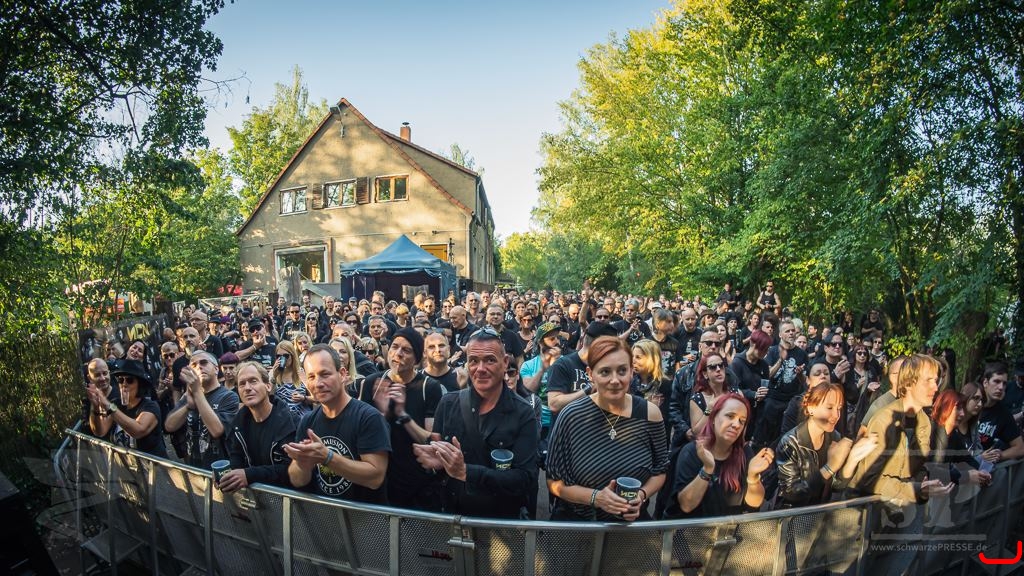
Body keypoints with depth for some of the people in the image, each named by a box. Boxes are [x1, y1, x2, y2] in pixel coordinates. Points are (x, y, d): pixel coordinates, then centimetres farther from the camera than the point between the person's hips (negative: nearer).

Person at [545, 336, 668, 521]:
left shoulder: (649, 412, -5)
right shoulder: (572, 416, -10)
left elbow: (660, 470, 9)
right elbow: (555, 481, -3)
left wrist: (642, 494, -9)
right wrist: (595, 497, -16)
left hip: (632, 520, 1)